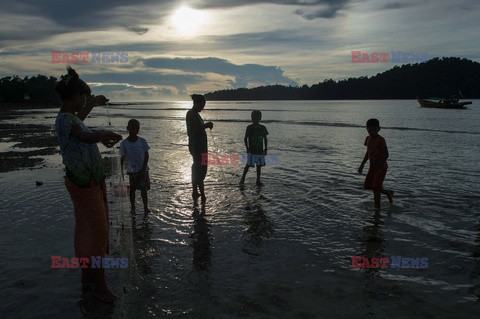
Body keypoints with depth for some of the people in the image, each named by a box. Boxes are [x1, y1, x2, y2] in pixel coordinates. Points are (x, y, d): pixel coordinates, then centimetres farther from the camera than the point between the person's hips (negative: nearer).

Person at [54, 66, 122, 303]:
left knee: (87, 229, 17)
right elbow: (85, 136, -40)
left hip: (92, 180, 10)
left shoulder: (70, 116, 9)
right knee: (98, 231, -5)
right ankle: (100, 285, 6)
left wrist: (94, 103, 47)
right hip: (83, 183, -10)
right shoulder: (64, 119, -21)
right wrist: (101, 136, -59)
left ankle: (87, 278, 30)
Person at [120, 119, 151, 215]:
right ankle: (132, 208, 20)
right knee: (132, 189, 8)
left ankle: (145, 208, 7)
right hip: (131, 170, 1)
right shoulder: (124, 143, -6)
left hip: (142, 170, 0)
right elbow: (122, 158, -3)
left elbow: (146, 156, -3)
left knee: (143, 189, -2)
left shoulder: (142, 141, -5)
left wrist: (143, 169, -10)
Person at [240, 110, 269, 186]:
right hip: (251, 151, -3)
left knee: (259, 165, 8)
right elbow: (245, 138, 2)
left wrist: (265, 149, 1)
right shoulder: (249, 128, -3)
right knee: (248, 165, -4)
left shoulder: (263, 128, 4)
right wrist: (247, 148, -8)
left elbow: (265, 139, 11)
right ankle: (243, 178, 13)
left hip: (260, 151, 3)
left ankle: (258, 181, 17)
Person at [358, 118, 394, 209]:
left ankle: (377, 207, 0)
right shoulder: (368, 139, 6)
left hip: (381, 167, -8)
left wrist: (377, 165, -25)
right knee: (367, 186, 10)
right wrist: (362, 165, 16)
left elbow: (386, 155, -19)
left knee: (375, 186, -12)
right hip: (372, 166, 8)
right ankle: (388, 193, 28)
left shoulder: (380, 140, -17)